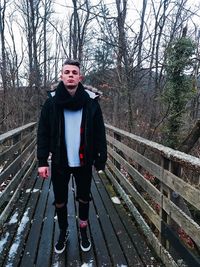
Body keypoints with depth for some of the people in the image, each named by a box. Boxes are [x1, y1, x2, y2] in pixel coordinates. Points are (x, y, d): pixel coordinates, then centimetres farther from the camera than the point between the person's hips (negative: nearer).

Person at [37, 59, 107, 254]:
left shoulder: (91, 102, -5)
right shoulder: (51, 102, -5)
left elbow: (99, 133, -3)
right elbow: (43, 133, -4)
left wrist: (101, 159, -4)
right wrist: (42, 161, -9)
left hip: (83, 162, 0)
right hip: (59, 162, 0)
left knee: (84, 198, 18)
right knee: (60, 201, 16)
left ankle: (83, 232, 44)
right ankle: (63, 232, 43)